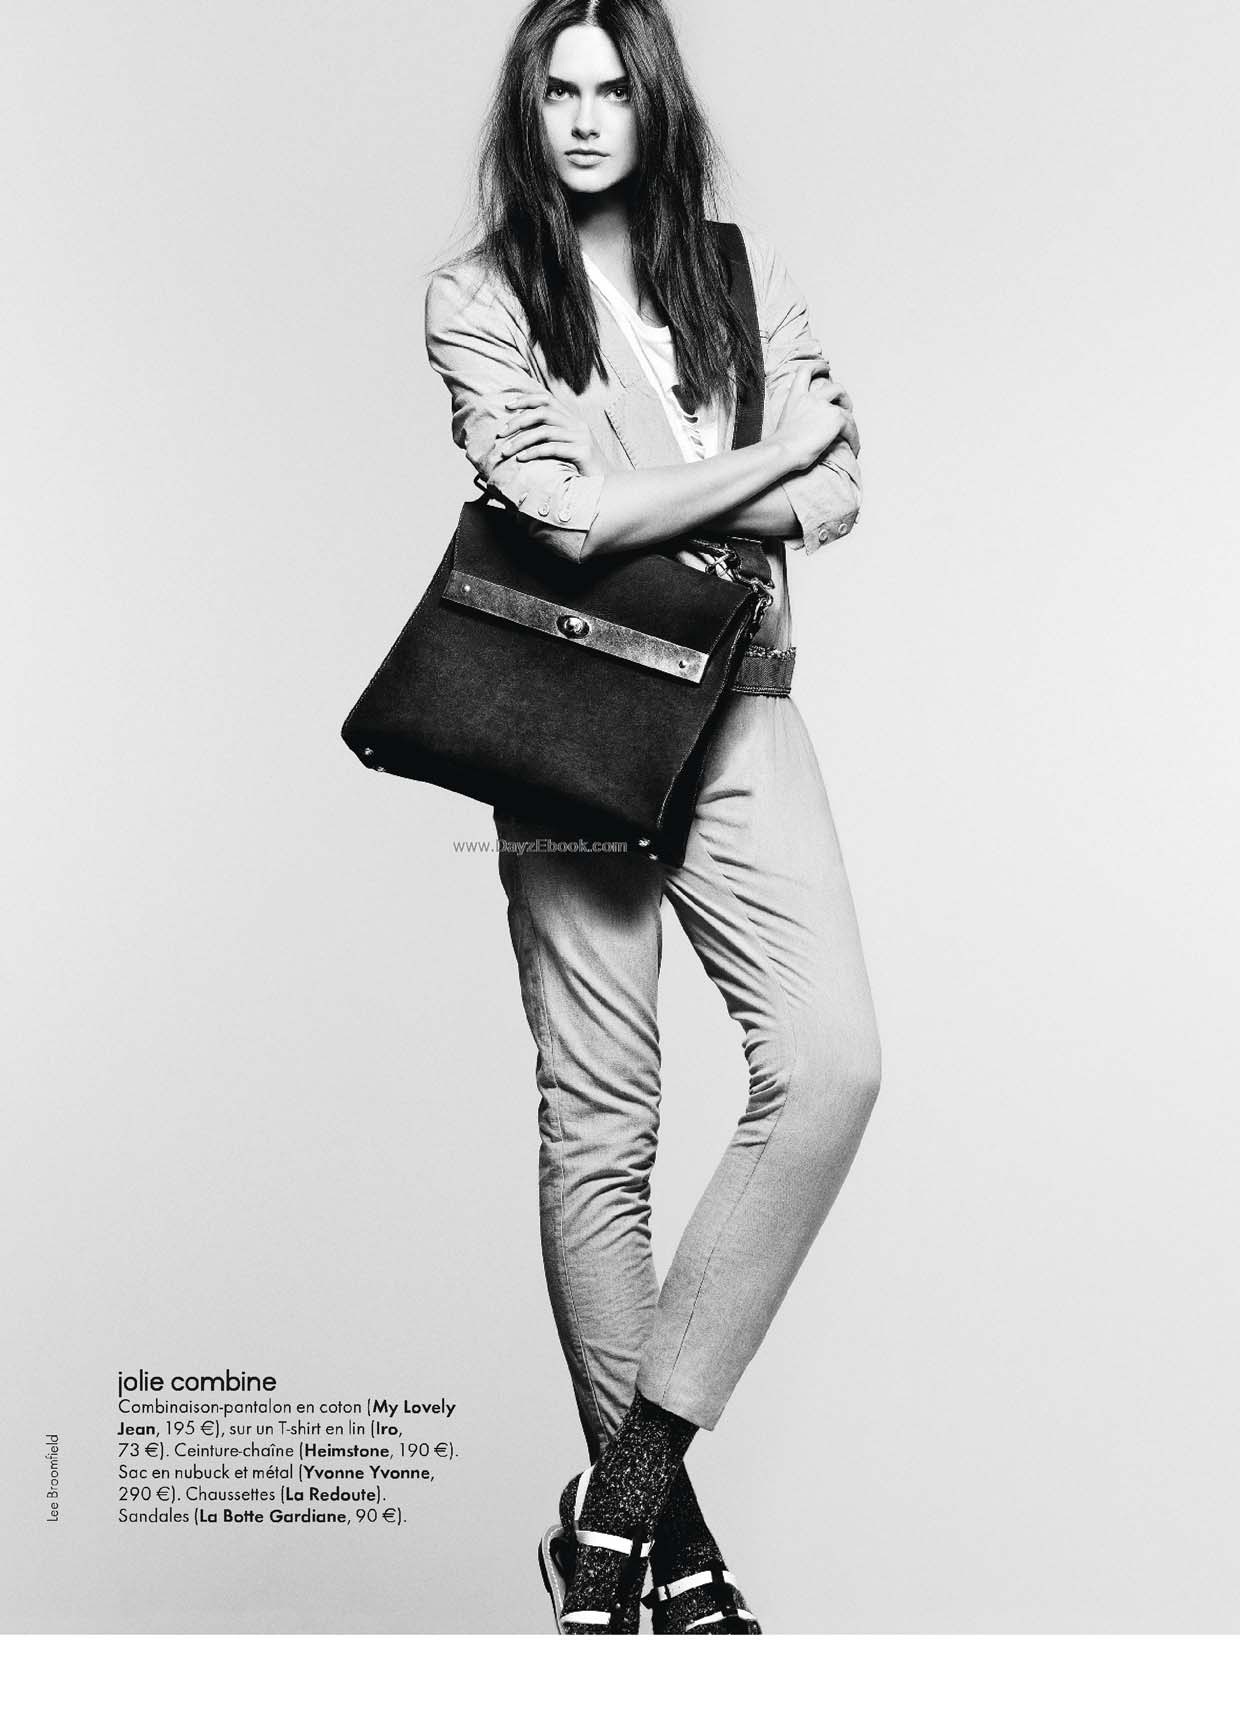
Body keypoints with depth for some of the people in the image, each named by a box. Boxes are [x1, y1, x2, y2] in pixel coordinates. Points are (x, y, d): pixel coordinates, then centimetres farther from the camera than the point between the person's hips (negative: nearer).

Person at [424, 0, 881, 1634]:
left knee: (832, 1065, -13)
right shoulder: (476, 296, 4)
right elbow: (564, 511, -12)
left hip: (736, 710, 3)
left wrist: (643, 507, -9)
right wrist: (763, 460, -3)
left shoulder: (743, 273, 14)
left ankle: (629, 1472, -1)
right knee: (599, 1119, 1)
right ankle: (660, 1512, 15)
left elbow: (836, 498, 4)